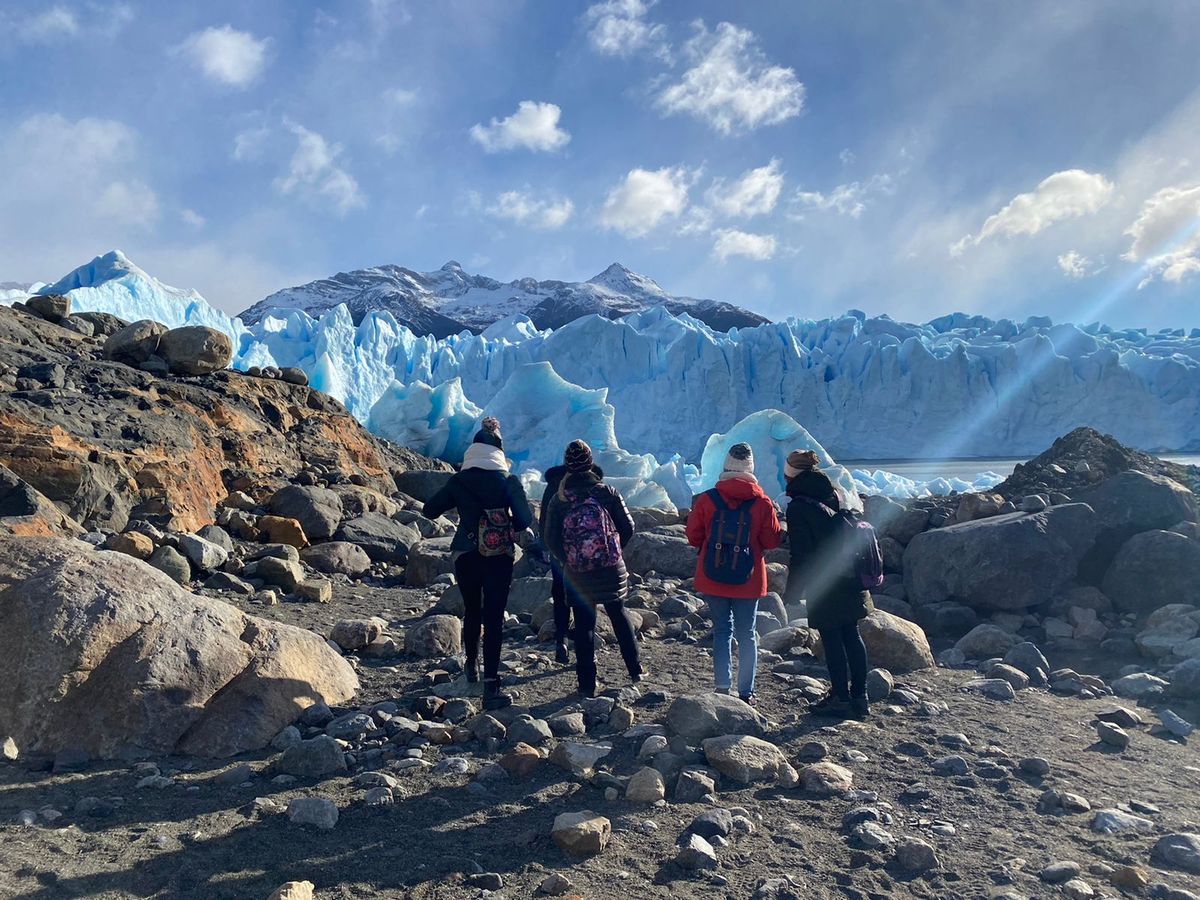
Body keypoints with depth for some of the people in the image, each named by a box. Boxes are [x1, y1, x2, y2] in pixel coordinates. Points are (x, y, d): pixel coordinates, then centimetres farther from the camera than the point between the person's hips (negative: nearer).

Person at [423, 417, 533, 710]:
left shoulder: (458, 482, -1)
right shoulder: (509, 482, -6)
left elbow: (430, 511, 7)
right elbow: (526, 519, -8)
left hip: (466, 556, 2)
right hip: (500, 558, -2)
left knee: (472, 612, 23)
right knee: (494, 619, -1)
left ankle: (472, 665, 41)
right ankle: (491, 687, -6)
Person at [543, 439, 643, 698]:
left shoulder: (558, 499, -6)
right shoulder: (607, 492, -6)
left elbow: (551, 540, -6)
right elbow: (627, 527, -2)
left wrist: (567, 560, 8)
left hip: (576, 573, 0)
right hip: (612, 569, 1)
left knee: (584, 624, 9)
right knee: (618, 614, 20)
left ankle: (587, 685, 12)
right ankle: (635, 669, 27)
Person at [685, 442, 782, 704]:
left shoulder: (706, 500, -8)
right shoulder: (762, 503, -10)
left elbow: (693, 537, 0)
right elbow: (772, 541, -3)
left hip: (712, 579, 1)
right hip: (748, 581, -1)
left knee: (722, 630, 15)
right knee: (747, 634, 12)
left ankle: (723, 687, 8)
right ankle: (746, 692, 18)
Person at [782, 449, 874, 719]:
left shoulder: (798, 506, -14)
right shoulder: (833, 496, 9)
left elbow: (801, 553, -15)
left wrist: (793, 591, -9)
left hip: (824, 586, -7)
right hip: (849, 580, 7)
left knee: (831, 639, 2)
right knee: (851, 635, 13)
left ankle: (841, 699, 10)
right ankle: (860, 697, 20)